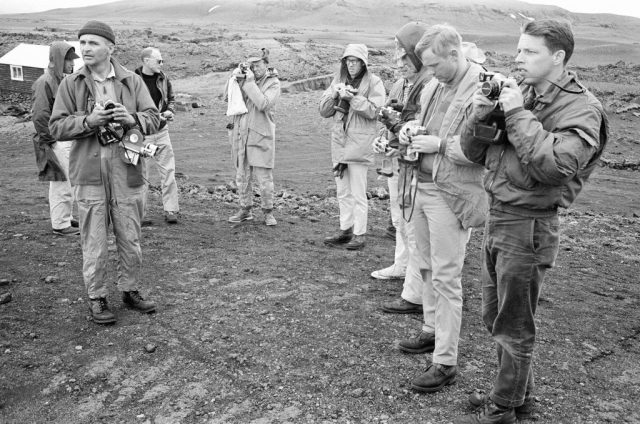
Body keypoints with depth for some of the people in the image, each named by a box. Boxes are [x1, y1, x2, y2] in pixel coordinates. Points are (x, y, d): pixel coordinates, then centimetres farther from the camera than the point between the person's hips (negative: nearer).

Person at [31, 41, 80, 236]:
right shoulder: (45, 82, -13)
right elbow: (40, 116, -16)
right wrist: (50, 140, -13)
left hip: (70, 139, 9)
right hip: (57, 142, -9)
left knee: (68, 183, 17)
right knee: (61, 184, -3)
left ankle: (67, 217, 30)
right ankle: (60, 224, 7)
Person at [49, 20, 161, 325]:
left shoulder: (132, 82, 5)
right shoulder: (70, 84, 3)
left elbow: (154, 119, 2)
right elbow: (56, 127, -1)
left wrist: (131, 119, -19)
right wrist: (89, 120, -17)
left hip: (127, 171, 1)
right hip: (89, 173, -1)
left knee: (130, 239, 11)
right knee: (93, 242, 4)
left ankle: (130, 290, 29)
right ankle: (96, 299, 19)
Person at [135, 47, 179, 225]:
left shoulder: (163, 79, 7)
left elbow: (171, 98, 22)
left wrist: (170, 111, 1)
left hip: (161, 131, 5)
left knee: (168, 171, 3)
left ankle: (170, 210, 10)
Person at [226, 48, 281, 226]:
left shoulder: (273, 83, -2)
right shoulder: (247, 79, 10)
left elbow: (263, 104, -17)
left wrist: (250, 82, -17)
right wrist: (235, 77, -7)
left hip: (260, 136, -4)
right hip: (241, 133, 5)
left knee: (264, 178, -2)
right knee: (242, 175, 11)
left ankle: (268, 212, 12)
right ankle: (245, 210, 24)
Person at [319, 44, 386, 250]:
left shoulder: (373, 82, -3)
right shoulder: (338, 80, 12)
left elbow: (373, 110, -14)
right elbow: (324, 111, 8)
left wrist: (352, 97, -21)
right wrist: (334, 94, -8)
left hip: (359, 142, -6)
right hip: (339, 140, 6)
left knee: (358, 193, -3)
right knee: (342, 192, 13)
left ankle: (359, 234, 6)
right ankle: (345, 230, 23)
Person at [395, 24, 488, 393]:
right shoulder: (434, 85, 10)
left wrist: (440, 144, -20)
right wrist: (412, 128, 4)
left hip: (452, 196, -8)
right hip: (422, 187, 8)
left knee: (446, 278, -3)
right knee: (428, 268, 19)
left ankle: (446, 363, 8)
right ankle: (432, 332, 37)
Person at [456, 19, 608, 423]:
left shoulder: (582, 109, -11)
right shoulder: (519, 94, 7)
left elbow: (555, 165, -27)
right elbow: (475, 152, 7)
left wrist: (517, 114, -22)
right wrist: (483, 113, -10)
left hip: (529, 225, -7)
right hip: (497, 215, 7)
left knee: (514, 327, 7)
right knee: (495, 315, 19)